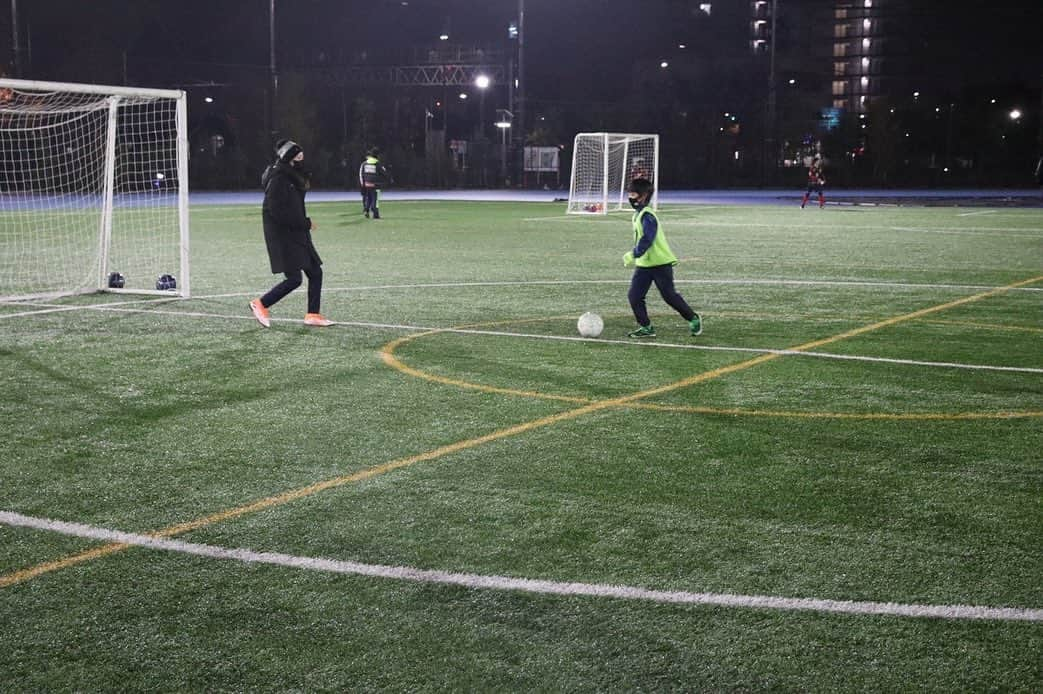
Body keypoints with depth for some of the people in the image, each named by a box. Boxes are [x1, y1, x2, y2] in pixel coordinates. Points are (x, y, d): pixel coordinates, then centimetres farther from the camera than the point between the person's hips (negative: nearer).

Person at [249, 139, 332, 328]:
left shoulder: (293, 178, 10)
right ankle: (260, 304, 7)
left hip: (297, 234, 9)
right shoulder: (278, 181, -18)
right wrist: (305, 223, -17)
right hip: (282, 236, -9)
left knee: (316, 272, 7)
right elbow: (277, 212, -23)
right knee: (294, 279, -8)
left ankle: (312, 315, 13)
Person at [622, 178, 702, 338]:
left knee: (669, 295, -1)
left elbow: (647, 240, -28)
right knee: (634, 296, -1)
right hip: (643, 264, 9)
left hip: (660, 262, -9)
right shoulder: (638, 214, 11)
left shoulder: (647, 216, -19)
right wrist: (632, 254, 19)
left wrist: (633, 255, -31)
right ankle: (646, 327, 7)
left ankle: (693, 319, 19)